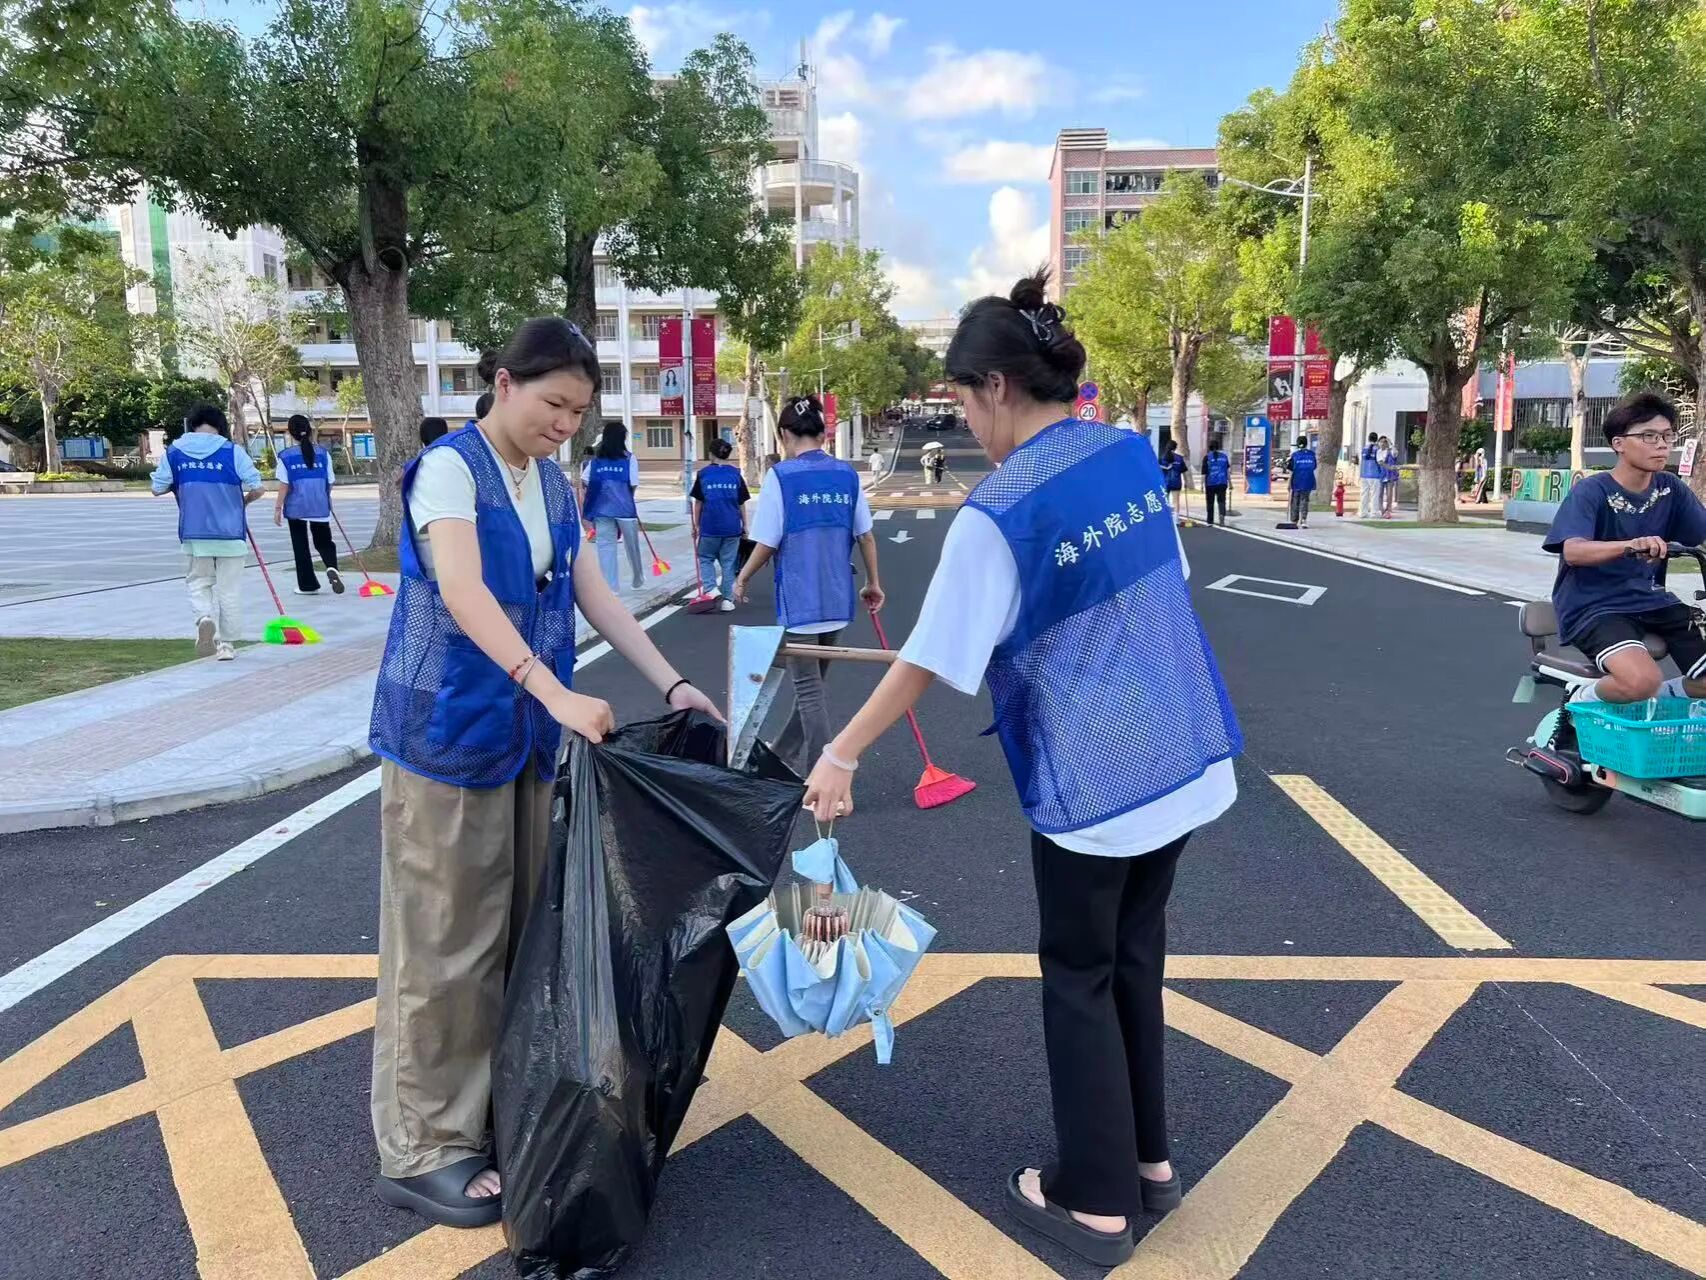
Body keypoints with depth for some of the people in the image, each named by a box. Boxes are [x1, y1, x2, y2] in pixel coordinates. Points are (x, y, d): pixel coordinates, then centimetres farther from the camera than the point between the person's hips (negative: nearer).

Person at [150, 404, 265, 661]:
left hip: (193, 533, 2)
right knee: (229, 589, 8)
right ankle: (227, 644, 13)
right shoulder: (233, 452, -6)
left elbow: (157, 488, 7)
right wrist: (244, 501, 13)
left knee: (198, 583, 16)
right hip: (230, 532, -2)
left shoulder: (174, 452, 2)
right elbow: (258, 487, -8)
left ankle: (205, 618, -13)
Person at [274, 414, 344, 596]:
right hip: (320, 506, 1)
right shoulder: (323, 454, -1)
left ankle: (308, 585, 13)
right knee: (324, 541, 13)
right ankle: (332, 567, -17)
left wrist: (278, 508, 2)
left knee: (300, 546, 10)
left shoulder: (285, 456, -5)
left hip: (296, 507, -1)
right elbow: (329, 483, 2)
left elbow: (284, 486, -6)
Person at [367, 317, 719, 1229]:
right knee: (445, 943, 0)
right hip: (444, 733, -7)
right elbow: (464, 594, -27)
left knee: (514, 931, 14)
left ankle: (496, 1110, 29)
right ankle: (421, 1149, 13)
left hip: (522, 736, 7)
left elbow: (594, 595, 8)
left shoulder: (554, 484, 10)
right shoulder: (449, 468, -13)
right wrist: (558, 694, -37)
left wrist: (670, 684, 0)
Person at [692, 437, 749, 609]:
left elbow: (698, 502, 1)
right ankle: (728, 599, 8)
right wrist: (745, 526, 12)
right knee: (728, 563, 9)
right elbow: (742, 504, 5)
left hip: (709, 526, -1)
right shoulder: (735, 474, 2)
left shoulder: (704, 473, -1)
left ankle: (710, 589, -4)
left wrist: (696, 524, 9)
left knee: (705, 559, 15)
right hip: (732, 527, 1)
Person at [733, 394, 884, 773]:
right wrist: (873, 582, 19)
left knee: (809, 690, 3)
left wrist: (743, 579, 6)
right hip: (837, 600, 5)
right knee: (811, 684, 19)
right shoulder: (847, 474, 3)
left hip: (799, 600, -5)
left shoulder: (781, 475, -11)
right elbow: (866, 535, 6)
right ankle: (783, 756, 35)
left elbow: (768, 543, -10)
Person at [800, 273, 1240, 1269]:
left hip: (1092, 778, -7)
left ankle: (1098, 1203, 24)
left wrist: (842, 755, -5)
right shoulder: (1136, 455, 2)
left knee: (1081, 980, 10)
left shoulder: (1000, 512, -19)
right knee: (1136, 959, 21)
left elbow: (929, 661, -15)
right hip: (1184, 754, 7)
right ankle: (1148, 1159, 37)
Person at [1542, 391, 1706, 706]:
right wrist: (1630, 545, -44)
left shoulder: (1670, 489, 6)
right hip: (1594, 607, -6)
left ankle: (1651, 700, 19)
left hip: (1651, 602, 6)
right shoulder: (1591, 491, -11)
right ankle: (1584, 699, -1)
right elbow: (1573, 552, -27)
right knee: (1642, 680, -30)